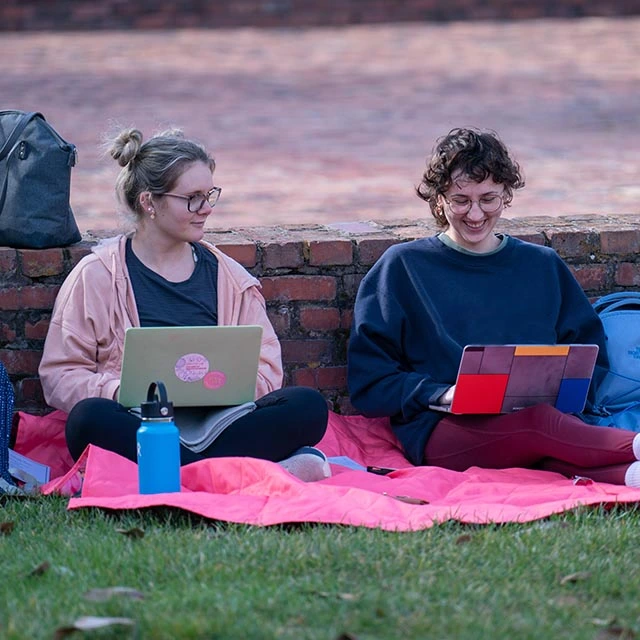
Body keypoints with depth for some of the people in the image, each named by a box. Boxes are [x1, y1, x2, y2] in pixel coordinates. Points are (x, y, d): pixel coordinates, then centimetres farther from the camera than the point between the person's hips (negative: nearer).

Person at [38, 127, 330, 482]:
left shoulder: (226, 275, 18)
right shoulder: (97, 276, 8)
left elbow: (265, 364, 13)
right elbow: (59, 374, 3)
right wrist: (120, 391, -17)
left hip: (220, 425, 3)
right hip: (137, 432, -2)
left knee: (308, 405, -21)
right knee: (90, 417, -37)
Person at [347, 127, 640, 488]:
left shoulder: (543, 266, 24)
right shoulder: (403, 267, 14)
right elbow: (368, 381, 8)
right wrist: (440, 394, -9)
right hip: (441, 431, -3)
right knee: (537, 421, -38)